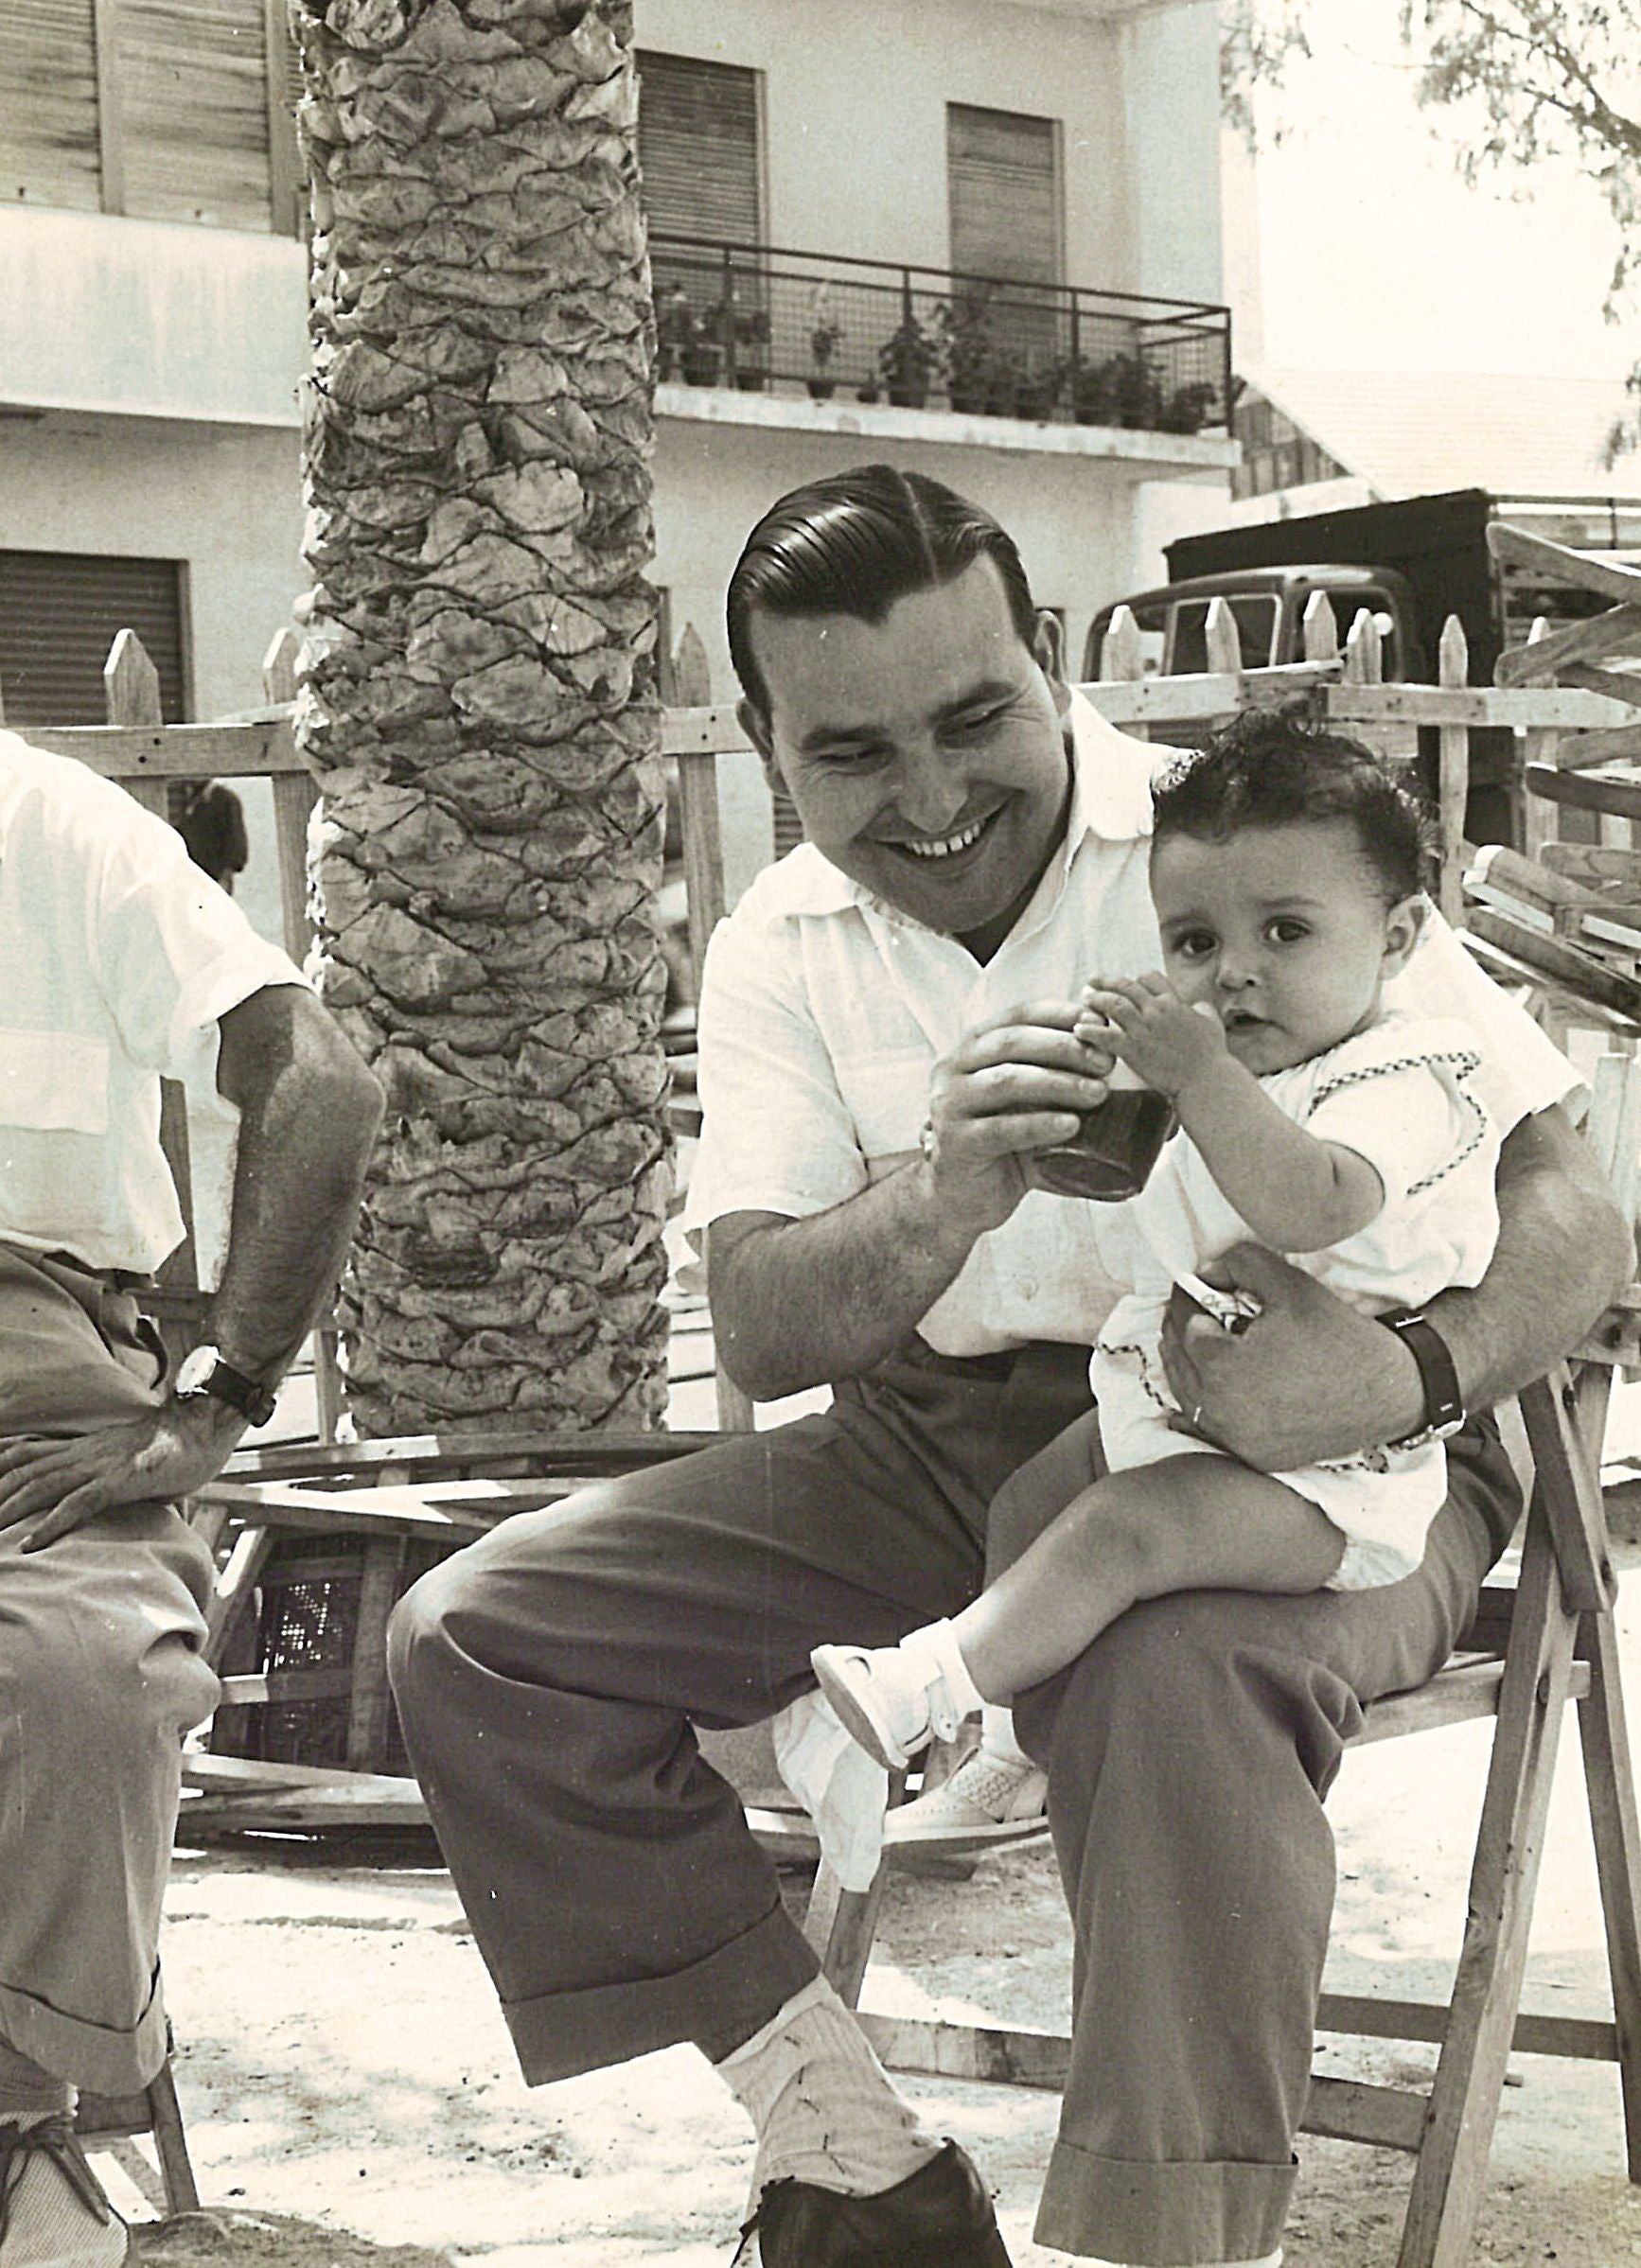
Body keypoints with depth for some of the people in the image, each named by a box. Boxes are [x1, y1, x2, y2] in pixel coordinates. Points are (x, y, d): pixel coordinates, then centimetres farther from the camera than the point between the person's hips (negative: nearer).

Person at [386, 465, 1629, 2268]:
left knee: (1182, 1674, -40)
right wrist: (940, 1202, -30)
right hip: (934, 1445, 5)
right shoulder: (779, 950, 4)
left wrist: (1409, 1378, -35)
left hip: (1272, 1443, -5)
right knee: (474, 1640, -10)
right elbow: (757, 1333, -7)